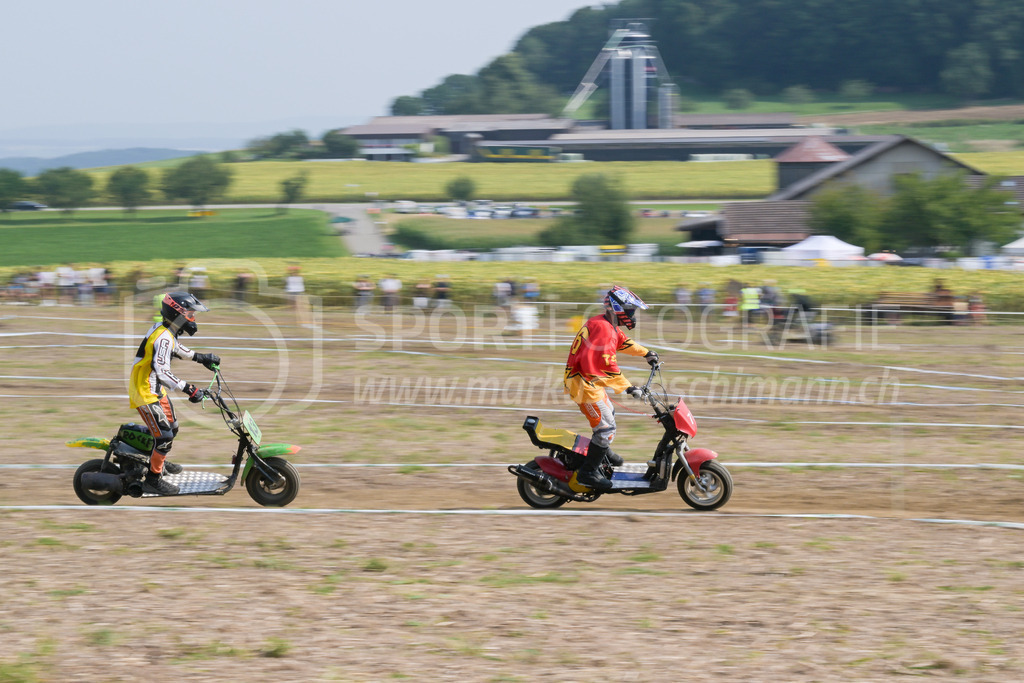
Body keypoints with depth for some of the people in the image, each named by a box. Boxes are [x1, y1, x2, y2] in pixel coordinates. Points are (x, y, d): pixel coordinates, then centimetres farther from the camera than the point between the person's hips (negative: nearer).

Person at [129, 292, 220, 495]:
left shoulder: (167, 330, 3)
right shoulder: (163, 337, -28)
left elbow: (175, 348, 26)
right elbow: (162, 370, -37)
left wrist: (200, 358, 29)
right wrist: (188, 389, -40)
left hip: (156, 389, 10)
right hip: (145, 393, -10)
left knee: (172, 427, 24)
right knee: (164, 436, -11)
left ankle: (159, 461, 45)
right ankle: (152, 479, -1)